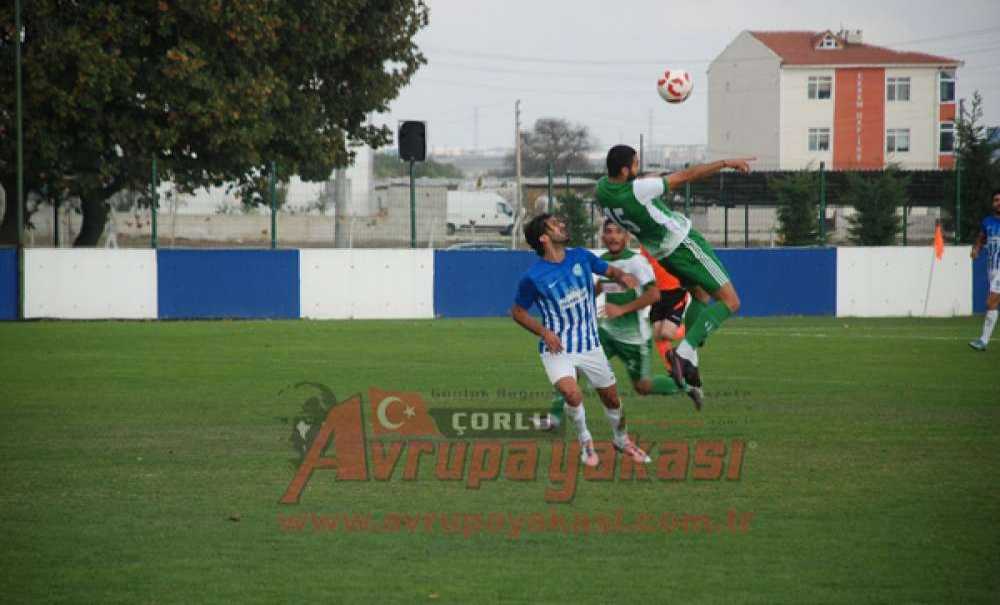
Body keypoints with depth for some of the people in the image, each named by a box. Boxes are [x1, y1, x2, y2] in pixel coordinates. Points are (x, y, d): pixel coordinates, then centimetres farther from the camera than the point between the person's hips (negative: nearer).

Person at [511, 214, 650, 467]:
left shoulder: (580, 256, -4)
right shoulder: (533, 277, -15)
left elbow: (609, 271, 13)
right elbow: (518, 312, -2)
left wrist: (623, 277, -11)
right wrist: (544, 332, -15)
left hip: (590, 344, 4)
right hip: (557, 348, -4)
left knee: (611, 397, 11)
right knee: (572, 393, -27)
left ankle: (622, 440, 39)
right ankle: (585, 441, 0)